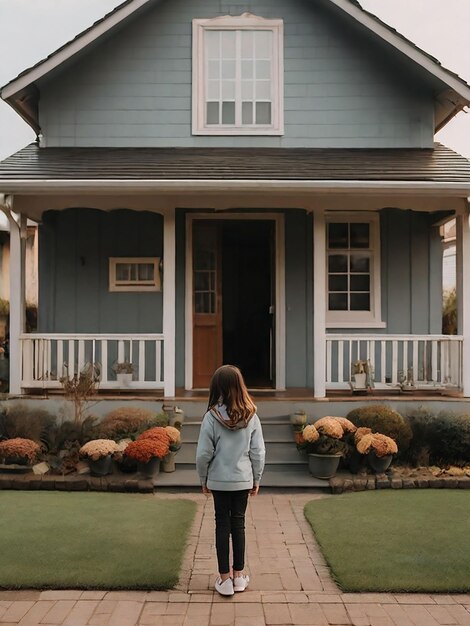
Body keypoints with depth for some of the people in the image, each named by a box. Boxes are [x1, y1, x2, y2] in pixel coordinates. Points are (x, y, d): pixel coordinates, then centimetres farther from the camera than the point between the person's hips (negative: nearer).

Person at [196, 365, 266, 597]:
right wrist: (256, 479, 10)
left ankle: (224, 578, 15)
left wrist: (203, 480, 4)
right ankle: (239, 575, 23)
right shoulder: (251, 416, -7)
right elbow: (258, 452, -3)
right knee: (238, 524, 14)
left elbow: (203, 454, -11)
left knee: (223, 525, 9)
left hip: (219, 481, -2)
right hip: (243, 480, 2)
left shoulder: (212, 416, -14)